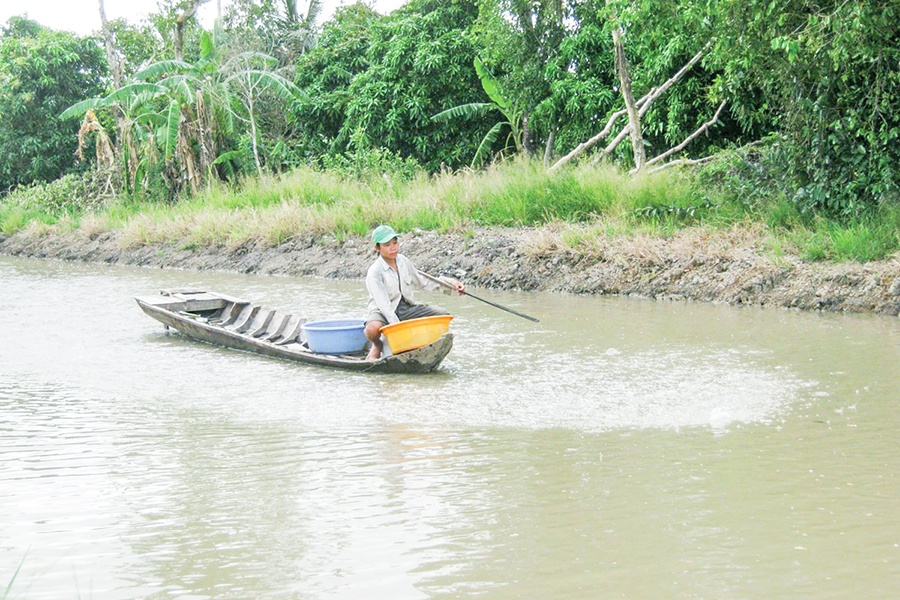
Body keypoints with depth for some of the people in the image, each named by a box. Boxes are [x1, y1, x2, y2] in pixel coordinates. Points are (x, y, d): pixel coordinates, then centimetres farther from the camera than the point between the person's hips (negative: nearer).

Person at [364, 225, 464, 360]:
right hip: (383, 312, -6)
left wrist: (449, 282, 5)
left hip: (407, 308, 6)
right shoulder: (374, 273, -17)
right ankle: (378, 345, -3)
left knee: (443, 315, -11)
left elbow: (422, 282, 17)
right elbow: (383, 304, -25)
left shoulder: (403, 261, 4)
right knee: (373, 328, -41)